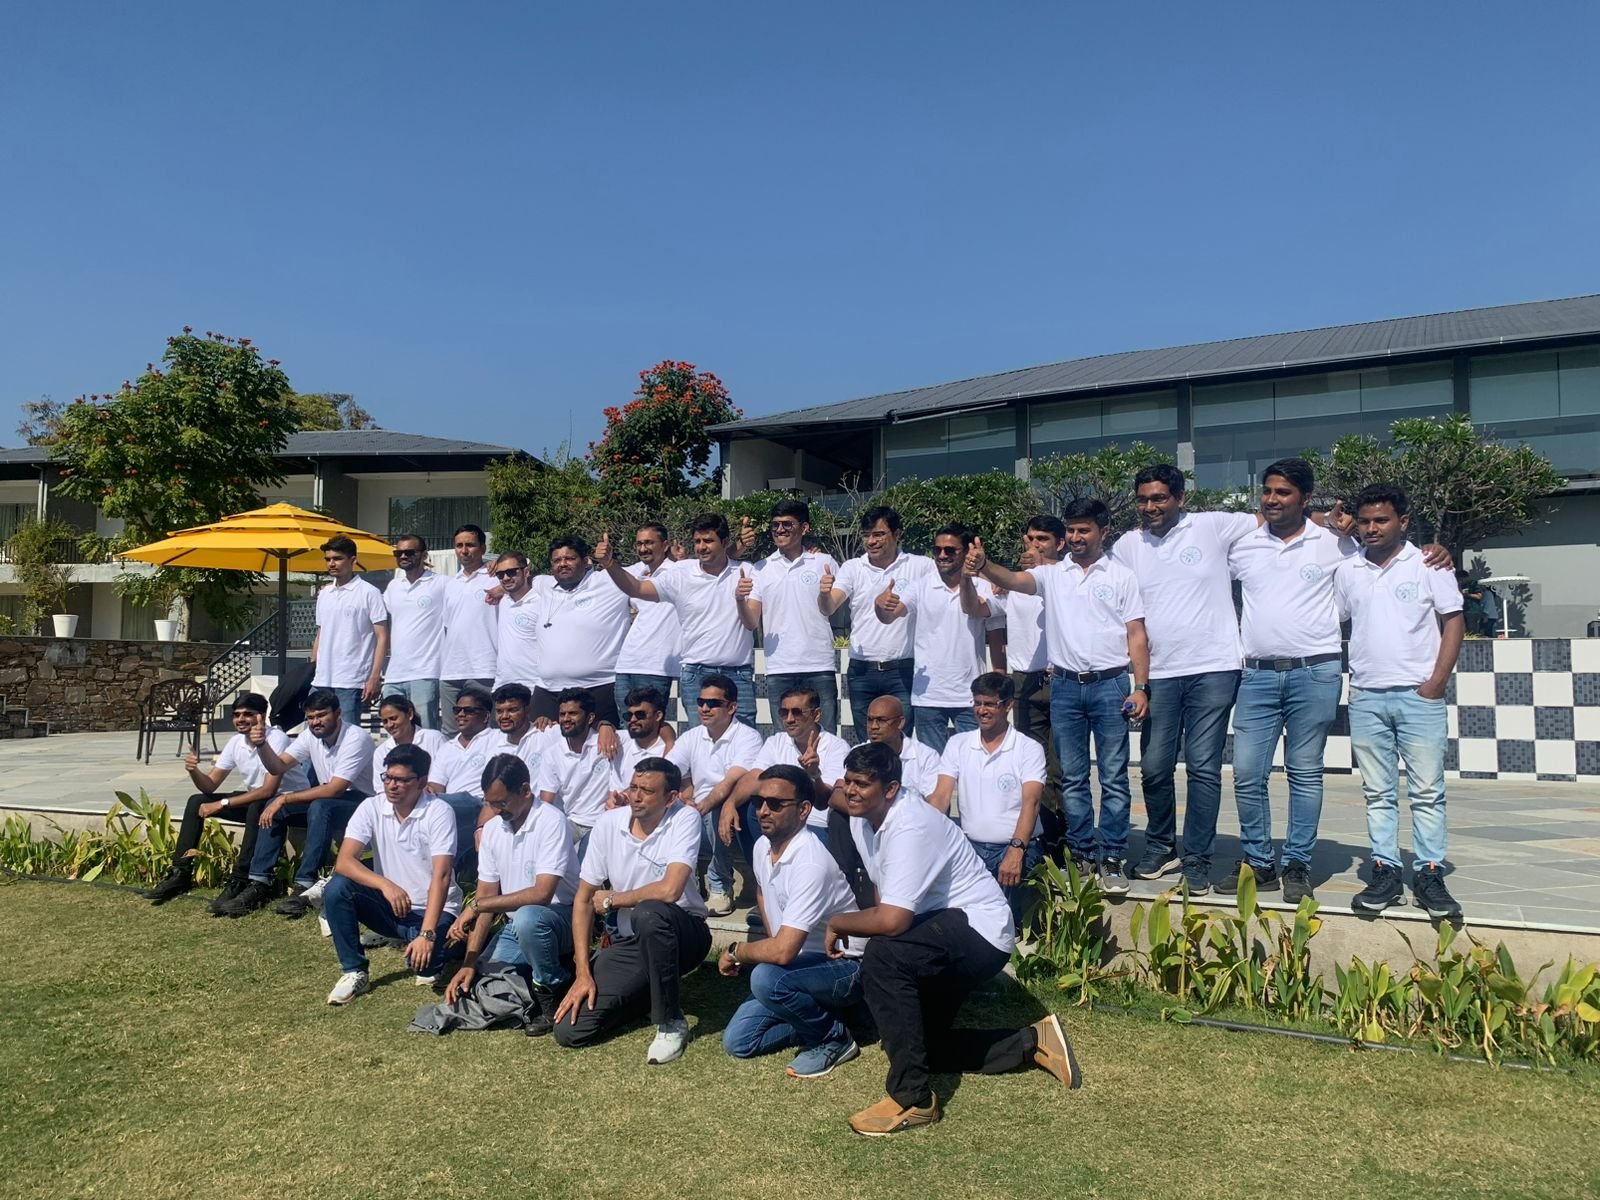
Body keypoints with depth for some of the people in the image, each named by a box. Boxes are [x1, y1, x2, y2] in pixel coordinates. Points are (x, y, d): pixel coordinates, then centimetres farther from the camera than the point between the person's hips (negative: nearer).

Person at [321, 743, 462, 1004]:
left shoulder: (439, 812, -18)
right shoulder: (371, 808, -6)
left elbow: (441, 877, -25)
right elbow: (344, 862, -17)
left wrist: (427, 934, -35)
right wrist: (385, 884, -34)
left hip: (432, 908, -4)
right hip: (389, 905, 4)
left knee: (423, 959, -31)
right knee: (336, 889, -20)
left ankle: (438, 943, 7)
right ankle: (355, 972, -7)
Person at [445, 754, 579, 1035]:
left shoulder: (550, 821, -20)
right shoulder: (492, 829, 2)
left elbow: (542, 893, -28)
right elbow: (487, 897, 2)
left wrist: (476, 905, -23)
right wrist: (470, 961, -7)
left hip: (559, 919, -7)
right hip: (514, 925, 7)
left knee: (527, 918, -38)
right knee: (473, 987, -5)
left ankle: (553, 996, -13)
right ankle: (547, 969, 14)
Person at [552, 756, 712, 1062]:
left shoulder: (685, 819, -17)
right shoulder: (609, 824, -4)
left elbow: (669, 890, -30)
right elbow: (583, 900, 0)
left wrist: (611, 899, -13)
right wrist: (583, 973, -7)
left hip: (681, 933, -5)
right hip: (630, 942, 5)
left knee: (647, 913, -39)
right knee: (570, 1030, -9)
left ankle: (671, 1022, -18)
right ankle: (651, 993, 18)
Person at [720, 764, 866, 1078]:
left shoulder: (810, 864, -29)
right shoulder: (763, 847, -1)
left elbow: (783, 951, -34)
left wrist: (736, 951, -15)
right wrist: (769, 944, 11)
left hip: (844, 968, -8)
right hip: (800, 964, 8)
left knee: (766, 978, -35)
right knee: (737, 1041, -2)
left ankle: (834, 1037, -10)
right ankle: (817, 1016, 12)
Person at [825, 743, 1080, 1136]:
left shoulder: (910, 827, -28)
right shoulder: (862, 819, -1)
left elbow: (892, 921, -34)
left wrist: (838, 922, -19)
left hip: (980, 930, -10)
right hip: (940, 932, 10)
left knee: (881, 958, -33)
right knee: (915, 1040, 15)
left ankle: (911, 1098, -22)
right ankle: (1031, 1042, 24)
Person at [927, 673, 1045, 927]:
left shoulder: (1029, 749, -2)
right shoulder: (958, 744, 9)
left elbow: (1031, 802, -15)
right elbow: (940, 797, 0)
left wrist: (1016, 850, -32)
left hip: (1017, 846, -2)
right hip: (970, 845, 3)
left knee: (1009, 875, -34)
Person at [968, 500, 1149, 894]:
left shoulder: (1122, 577, 5)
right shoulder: (1051, 574, 8)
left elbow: (1137, 637, 3)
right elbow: (1013, 580, -11)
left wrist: (1141, 688, -6)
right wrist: (984, 565, -33)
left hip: (1110, 684, -2)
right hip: (1064, 686, 2)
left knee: (1114, 777, 1)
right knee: (1072, 778, 8)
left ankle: (1111, 858, 8)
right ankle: (1082, 854, 18)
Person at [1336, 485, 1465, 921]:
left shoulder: (1428, 565, 1)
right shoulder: (1347, 571, 9)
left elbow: (1454, 622, 0)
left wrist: (1437, 682, -8)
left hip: (1418, 694, -3)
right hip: (1366, 697, 3)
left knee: (1427, 791, 0)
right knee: (1378, 794, 7)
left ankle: (1429, 875, 7)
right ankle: (1385, 872, 12)